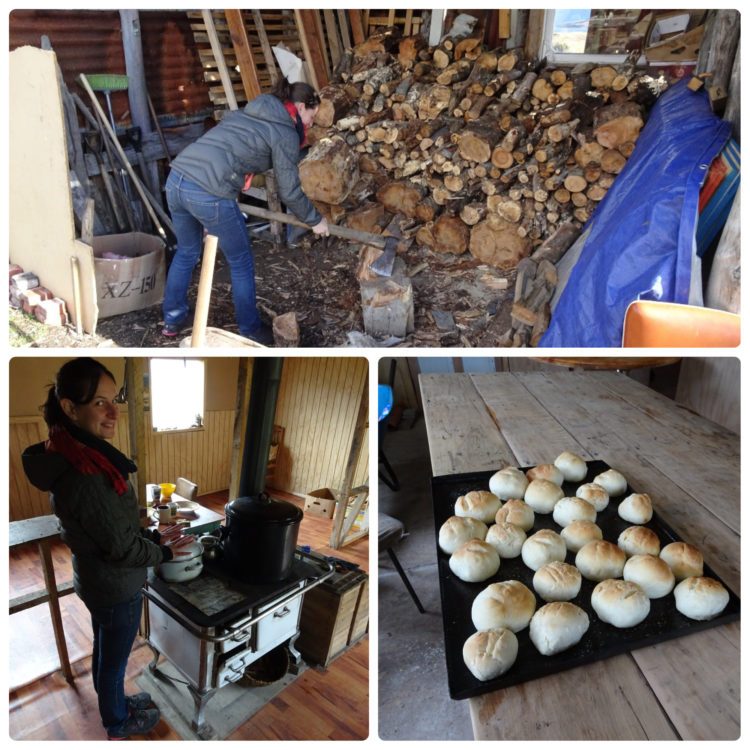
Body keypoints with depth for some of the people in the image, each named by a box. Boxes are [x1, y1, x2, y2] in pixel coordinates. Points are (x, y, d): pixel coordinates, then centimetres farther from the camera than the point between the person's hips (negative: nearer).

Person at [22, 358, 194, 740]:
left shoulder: (75, 455, -4)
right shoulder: (84, 475, -35)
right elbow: (121, 547, -25)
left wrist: (153, 536, 4)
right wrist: (163, 552, -9)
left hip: (97, 580, 8)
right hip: (116, 587, -8)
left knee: (104, 651, 29)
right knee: (113, 660, 17)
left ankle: (112, 702, 52)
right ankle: (118, 722, 41)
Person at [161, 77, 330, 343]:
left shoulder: (248, 112, 24)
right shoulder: (285, 134, 1)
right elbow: (289, 192, 3)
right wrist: (315, 220, 18)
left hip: (176, 180, 8)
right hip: (209, 194, -8)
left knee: (186, 251, 27)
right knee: (241, 263, 12)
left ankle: (172, 318, 41)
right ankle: (250, 331, 26)